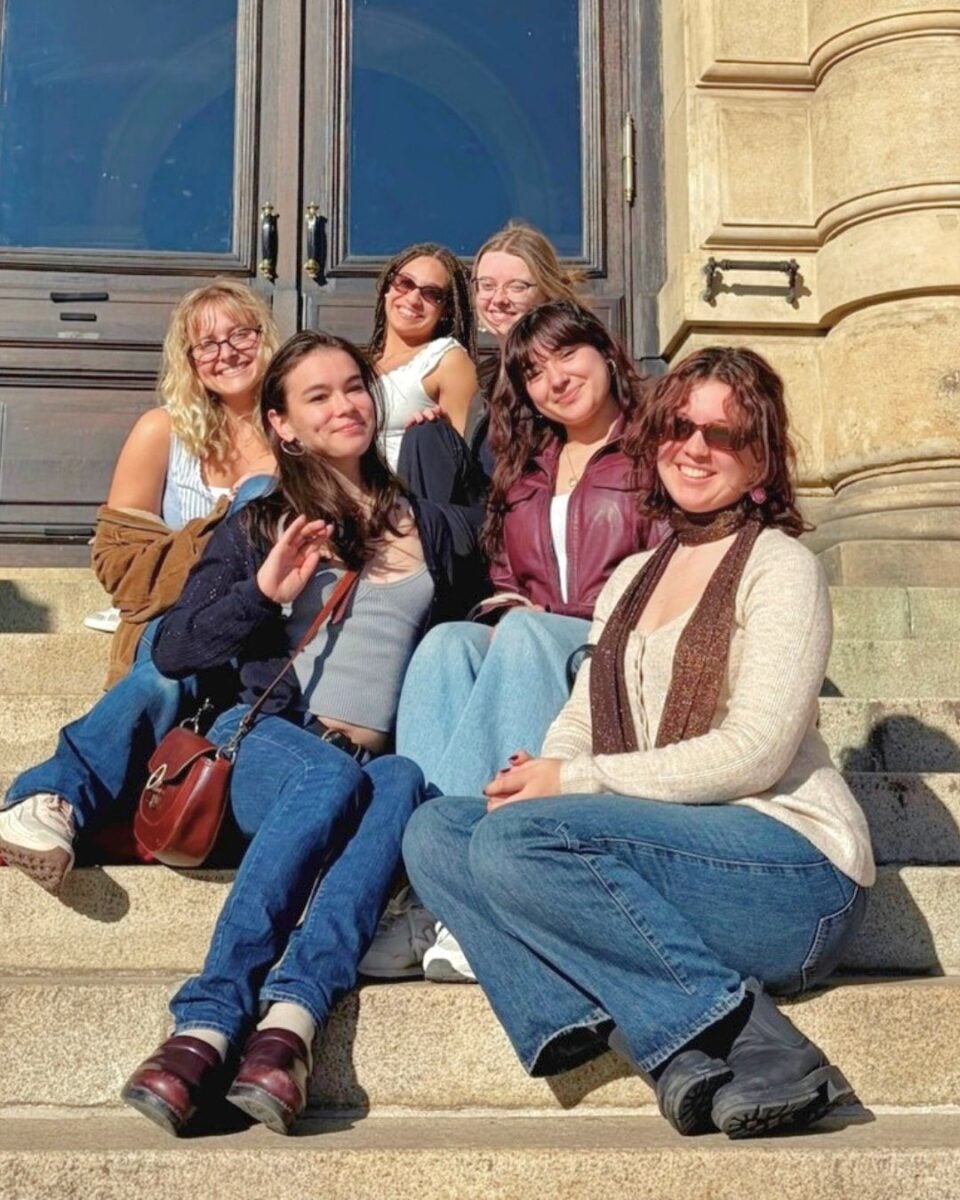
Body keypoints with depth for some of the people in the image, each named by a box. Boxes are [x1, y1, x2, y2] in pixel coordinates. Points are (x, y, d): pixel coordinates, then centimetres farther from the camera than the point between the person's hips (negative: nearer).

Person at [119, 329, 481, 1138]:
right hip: (269, 740, -1)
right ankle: (204, 1029, -45)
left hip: (386, 758, 2)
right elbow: (172, 651, 7)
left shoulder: (432, 526, 22)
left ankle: (291, 1015, -50)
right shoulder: (257, 529, 15)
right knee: (334, 778, -37)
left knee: (404, 784, -35)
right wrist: (263, 592, -6)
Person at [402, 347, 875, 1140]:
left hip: (794, 869, -7)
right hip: (684, 854, 8)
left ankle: (751, 1042, -21)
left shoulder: (779, 567, -2)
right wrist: (533, 775, -8)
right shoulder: (632, 577, 19)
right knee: (435, 831, -9)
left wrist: (576, 782, -14)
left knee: (518, 839, -26)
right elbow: (583, 719, 15)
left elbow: (753, 754, -13)